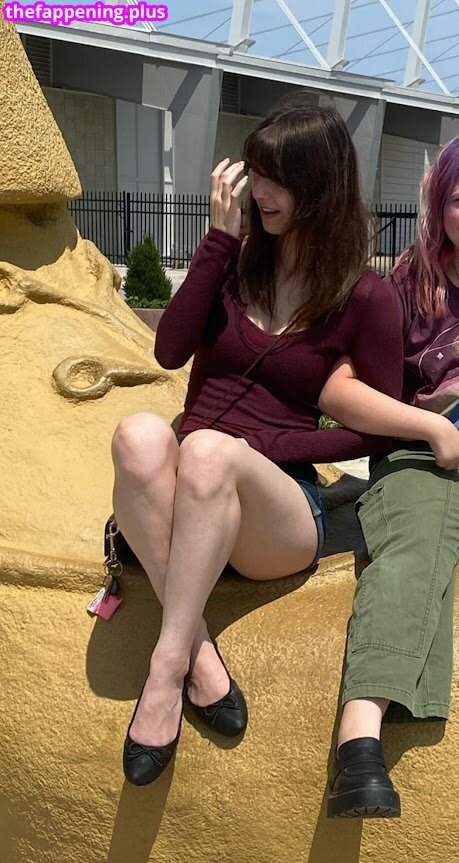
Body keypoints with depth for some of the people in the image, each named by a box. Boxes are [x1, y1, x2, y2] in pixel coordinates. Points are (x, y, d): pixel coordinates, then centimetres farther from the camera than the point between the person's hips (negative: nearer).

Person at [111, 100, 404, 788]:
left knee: (207, 448, -37)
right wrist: (219, 236, -5)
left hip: (281, 509, -3)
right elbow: (170, 351, -2)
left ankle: (167, 668, -31)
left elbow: (381, 428, 3)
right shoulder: (237, 261, 11)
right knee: (139, 433, -32)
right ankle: (198, 647, -29)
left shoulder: (365, 298, 0)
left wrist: (269, 446, -8)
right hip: (188, 501, 3)